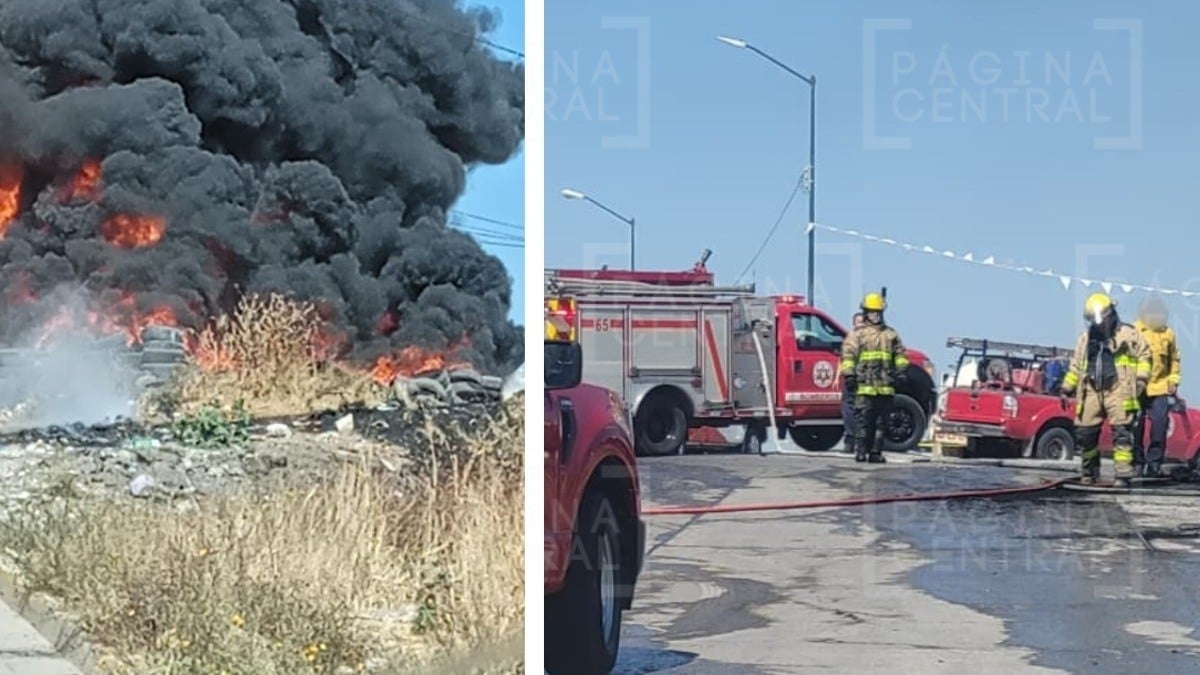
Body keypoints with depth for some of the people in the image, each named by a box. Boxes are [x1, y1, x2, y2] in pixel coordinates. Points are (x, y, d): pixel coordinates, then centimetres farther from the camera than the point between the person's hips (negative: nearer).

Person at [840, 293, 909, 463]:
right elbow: (848, 355, -2)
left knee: (881, 422, 5)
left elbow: (900, 354, 22)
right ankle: (860, 452, -5)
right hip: (864, 387, -4)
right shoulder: (857, 334, 5)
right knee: (863, 420, -7)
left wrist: (901, 370, 8)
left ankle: (875, 452, 10)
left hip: (885, 387, 4)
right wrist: (848, 374, -12)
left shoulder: (891, 334, 18)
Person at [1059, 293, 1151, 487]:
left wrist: (1140, 378, -7)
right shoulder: (1086, 339, 19)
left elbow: (1143, 356, 5)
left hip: (1118, 390, -4)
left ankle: (1123, 474, -10)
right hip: (1092, 391, 4)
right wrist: (1066, 390, 20)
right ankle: (1090, 472, 18)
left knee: (1121, 432, -10)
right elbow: (1075, 366, 23)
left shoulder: (1128, 334, 5)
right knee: (1084, 432, 2)